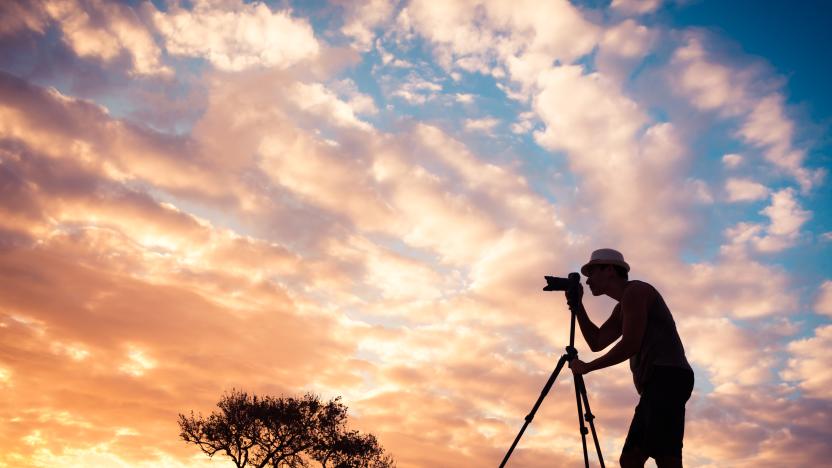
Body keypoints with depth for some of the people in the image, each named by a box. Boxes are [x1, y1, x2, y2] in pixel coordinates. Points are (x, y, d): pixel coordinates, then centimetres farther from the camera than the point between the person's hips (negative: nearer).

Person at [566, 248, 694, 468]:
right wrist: (577, 305, 17)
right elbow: (597, 342, 23)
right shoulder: (622, 308, 27)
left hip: (668, 378, -10)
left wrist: (586, 367, -3)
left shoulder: (635, 291, -3)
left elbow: (630, 346, -12)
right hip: (658, 383, 10)